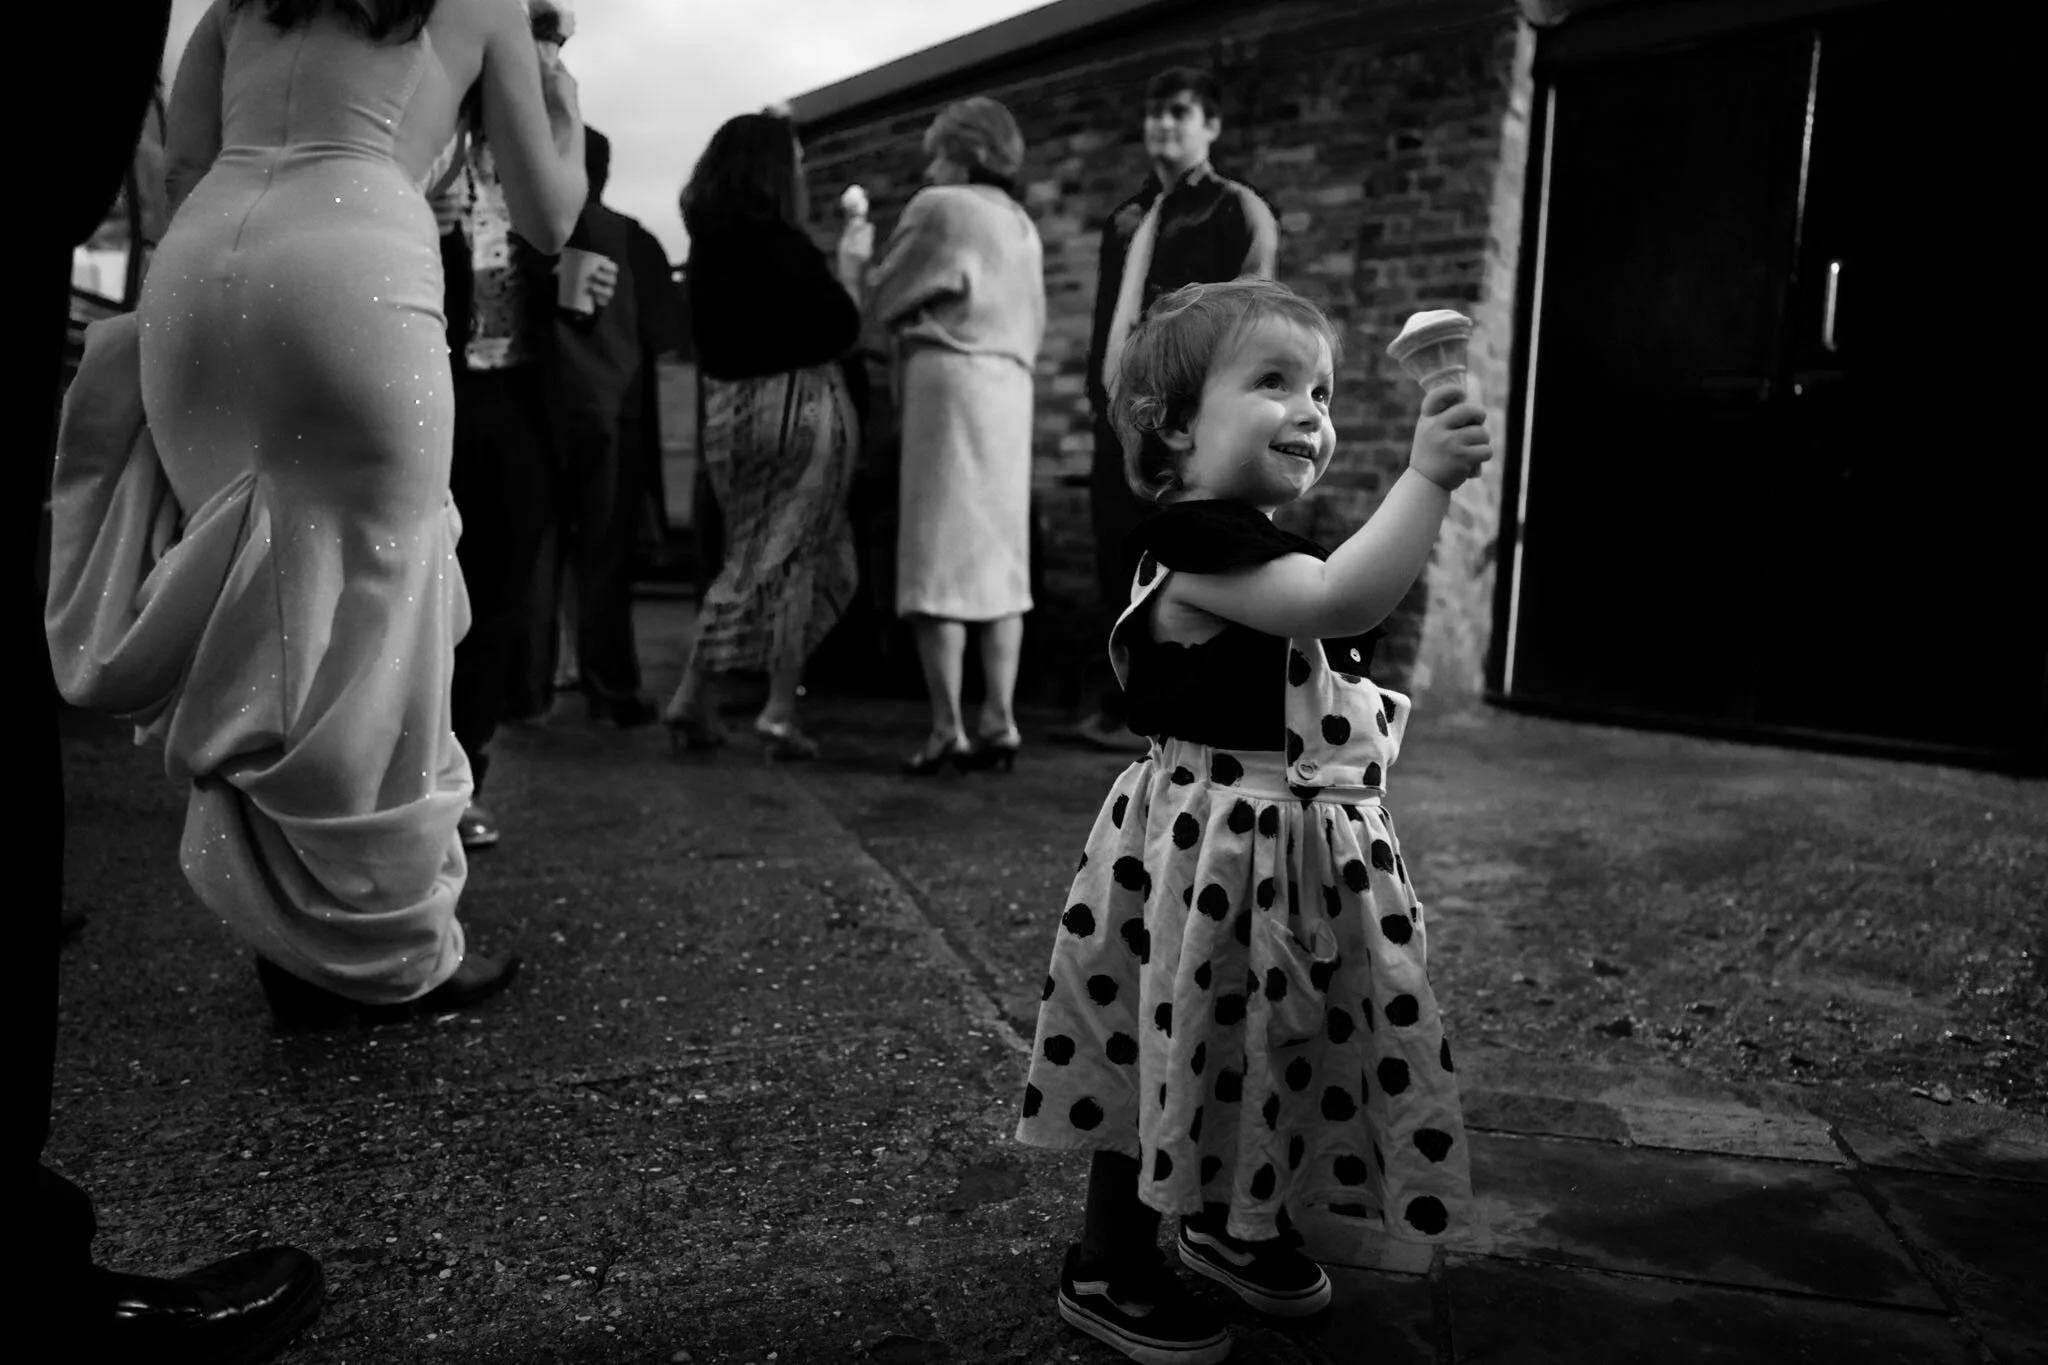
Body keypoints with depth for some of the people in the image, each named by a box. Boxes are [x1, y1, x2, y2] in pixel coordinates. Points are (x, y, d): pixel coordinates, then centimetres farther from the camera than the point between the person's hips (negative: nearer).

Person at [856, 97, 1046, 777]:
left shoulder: (940, 207, -2)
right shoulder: (1022, 225, 20)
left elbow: (881, 299, 1)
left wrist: (853, 257, 18)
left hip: (950, 379, -7)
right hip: (1010, 387, 7)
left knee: (941, 556, -7)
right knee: (999, 556, 6)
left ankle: (948, 731, -9)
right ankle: (998, 723, 4)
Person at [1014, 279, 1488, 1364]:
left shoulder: (1265, 553, 13)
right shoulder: (1199, 540, -20)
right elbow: (1341, 600, -35)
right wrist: (1426, 474, -33)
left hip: (1305, 847, 10)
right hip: (1214, 848, -10)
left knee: (1271, 1050, 21)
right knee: (1174, 1052, 4)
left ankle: (1240, 1224, 44)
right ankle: (1107, 1268, 24)